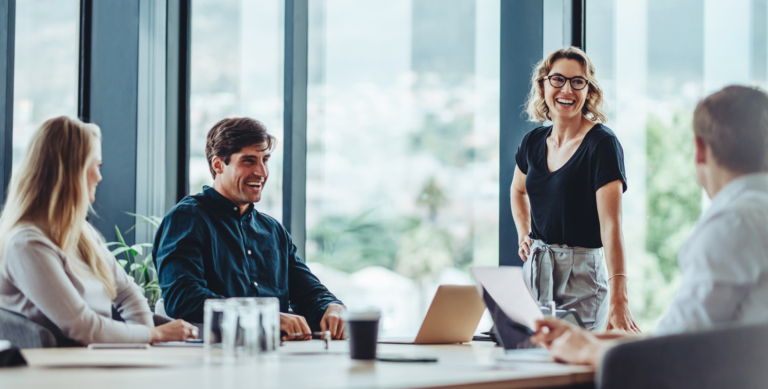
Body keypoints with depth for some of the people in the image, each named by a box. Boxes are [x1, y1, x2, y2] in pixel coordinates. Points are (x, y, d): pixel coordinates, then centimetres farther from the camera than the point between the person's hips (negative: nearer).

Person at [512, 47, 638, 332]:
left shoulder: (602, 143, -13)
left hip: (582, 274, -5)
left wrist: (618, 299, -33)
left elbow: (611, 224, -23)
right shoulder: (534, 142, 6)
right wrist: (524, 236, 12)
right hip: (535, 269, 6)